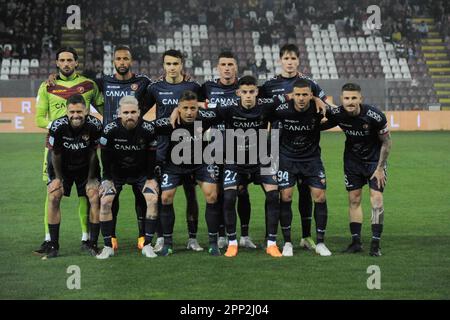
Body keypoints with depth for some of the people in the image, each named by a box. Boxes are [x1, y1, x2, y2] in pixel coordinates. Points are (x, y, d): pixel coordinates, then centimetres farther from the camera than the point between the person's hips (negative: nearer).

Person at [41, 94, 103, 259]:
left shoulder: (95, 125, -26)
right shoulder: (57, 127, -29)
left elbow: (93, 153, -10)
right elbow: (55, 154, -13)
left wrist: (91, 178, -6)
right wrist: (58, 178, -6)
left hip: (86, 166, 1)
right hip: (62, 166, -1)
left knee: (95, 198, -10)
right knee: (53, 197, -12)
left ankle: (93, 244, 1)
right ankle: (53, 246, -4)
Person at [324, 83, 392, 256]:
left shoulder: (375, 115, -26)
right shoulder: (337, 114, -18)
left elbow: (386, 142, -14)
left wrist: (380, 168, -13)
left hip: (375, 159, -3)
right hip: (352, 159, 3)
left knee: (377, 199, -10)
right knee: (354, 199, 4)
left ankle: (375, 244, -5)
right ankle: (356, 241, 12)